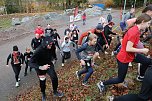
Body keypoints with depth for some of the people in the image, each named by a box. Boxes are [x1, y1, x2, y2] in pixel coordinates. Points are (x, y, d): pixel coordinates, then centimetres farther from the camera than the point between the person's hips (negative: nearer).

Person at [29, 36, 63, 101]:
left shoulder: (51, 47, -21)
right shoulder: (38, 51, -36)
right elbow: (30, 63, -40)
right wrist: (41, 67, -51)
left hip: (49, 64, 4)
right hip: (40, 67, -3)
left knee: (54, 78, -5)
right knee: (42, 82, 10)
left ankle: (55, 92, 22)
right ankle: (43, 94, 40)